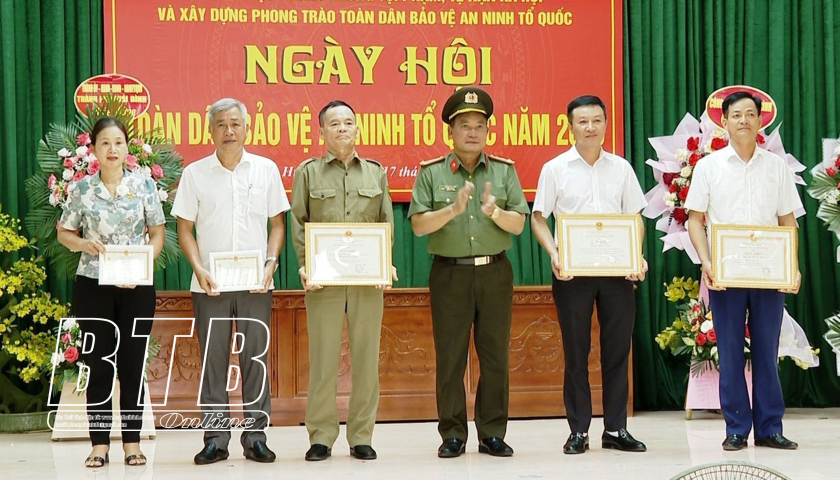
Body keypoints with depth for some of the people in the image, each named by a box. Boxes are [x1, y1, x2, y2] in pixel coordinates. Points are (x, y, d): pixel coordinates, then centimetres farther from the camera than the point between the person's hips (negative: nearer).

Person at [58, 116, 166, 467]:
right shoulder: (81, 188, 3)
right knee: (98, 363, 2)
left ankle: (132, 442, 9)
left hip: (136, 286, 0)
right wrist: (84, 244, -12)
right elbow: (64, 233, 10)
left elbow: (157, 232, 5)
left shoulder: (144, 184, 2)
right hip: (93, 285, 0)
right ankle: (99, 444, 8)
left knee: (133, 363, 2)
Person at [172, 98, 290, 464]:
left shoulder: (266, 170, 6)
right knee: (212, 361, 2)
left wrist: (271, 262, -5)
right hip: (210, 284, 0)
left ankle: (255, 437, 9)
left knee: (255, 358, 2)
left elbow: (278, 223, 9)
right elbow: (185, 228, 5)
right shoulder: (195, 173, 5)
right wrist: (199, 269, -8)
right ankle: (215, 438, 8)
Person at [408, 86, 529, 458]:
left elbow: (518, 224, 2)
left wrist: (494, 211, -17)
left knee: (495, 356, 4)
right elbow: (419, 225, -4)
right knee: (450, 358, 1)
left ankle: (492, 434, 12)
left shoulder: (504, 171, 8)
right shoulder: (431, 173, 4)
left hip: (495, 273, 2)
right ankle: (452, 435, 9)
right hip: (450, 274, -1)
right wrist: (453, 209, -18)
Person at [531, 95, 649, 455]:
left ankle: (616, 429, 12)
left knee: (617, 348, 4)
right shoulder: (555, 169, 3)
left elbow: (635, 218, 12)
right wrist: (553, 254, -13)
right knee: (576, 351, 3)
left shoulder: (621, 168, 9)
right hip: (572, 271, -2)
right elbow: (538, 218, 3)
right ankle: (578, 431, 9)